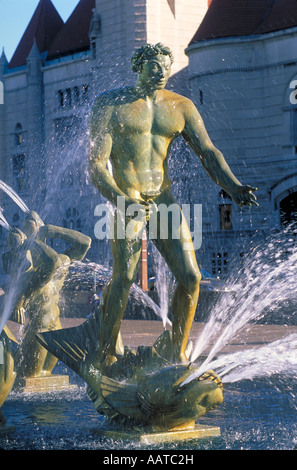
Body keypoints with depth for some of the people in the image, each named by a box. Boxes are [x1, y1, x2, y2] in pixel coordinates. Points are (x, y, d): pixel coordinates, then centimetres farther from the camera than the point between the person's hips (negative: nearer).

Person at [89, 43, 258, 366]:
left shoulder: (181, 107, 10)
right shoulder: (111, 104, -3)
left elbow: (208, 152, 4)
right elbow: (96, 163, -10)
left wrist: (233, 188, -15)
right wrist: (121, 200, -27)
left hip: (164, 201, 5)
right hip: (126, 200, -4)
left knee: (190, 277, -2)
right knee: (124, 276, -17)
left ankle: (178, 355, 11)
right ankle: (107, 355, -7)